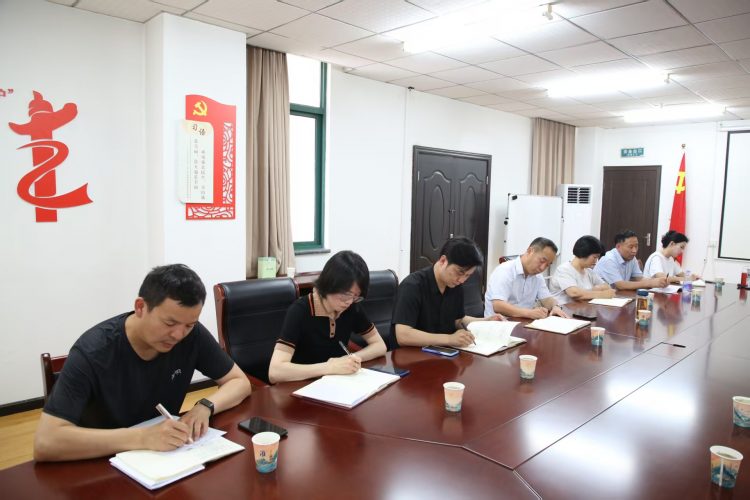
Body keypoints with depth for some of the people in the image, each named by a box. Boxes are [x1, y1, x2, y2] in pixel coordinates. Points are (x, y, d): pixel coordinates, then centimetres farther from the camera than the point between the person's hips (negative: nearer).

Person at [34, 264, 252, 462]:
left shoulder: (192, 335, -12)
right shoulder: (92, 352, -21)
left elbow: (240, 382, -2)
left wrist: (205, 406, -21)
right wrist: (141, 437, -34)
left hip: (164, 455, 2)